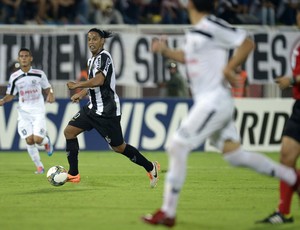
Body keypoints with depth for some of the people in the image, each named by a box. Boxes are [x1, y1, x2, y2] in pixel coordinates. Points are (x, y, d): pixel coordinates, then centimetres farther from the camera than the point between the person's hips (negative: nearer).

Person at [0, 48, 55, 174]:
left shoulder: (39, 74, -2)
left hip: (38, 112, -1)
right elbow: (10, 95, 9)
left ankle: (47, 141, 24)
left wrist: (50, 95, -10)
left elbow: (47, 89, 11)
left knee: (38, 139, -14)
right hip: (23, 112, 2)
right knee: (29, 140, -7)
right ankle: (39, 167, 8)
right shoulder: (14, 77, 1)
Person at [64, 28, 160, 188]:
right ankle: (73, 174, 3)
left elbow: (98, 80, -30)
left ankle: (151, 168, 17)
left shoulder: (104, 57, -16)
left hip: (107, 111, -9)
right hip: (93, 108, 9)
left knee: (118, 147, -1)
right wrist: (80, 94, 16)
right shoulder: (92, 59, 13)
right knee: (69, 131, 0)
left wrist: (77, 85, -20)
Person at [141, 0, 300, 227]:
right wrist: (165, 50, 15)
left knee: (177, 146, -10)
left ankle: (168, 213, -6)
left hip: (215, 102, -9)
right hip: (206, 101, 9)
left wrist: (229, 68, -22)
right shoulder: (194, 32, 13)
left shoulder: (212, 26, -14)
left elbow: (248, 43, -16)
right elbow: (186, 56, 31)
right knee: (234, 155, 11)